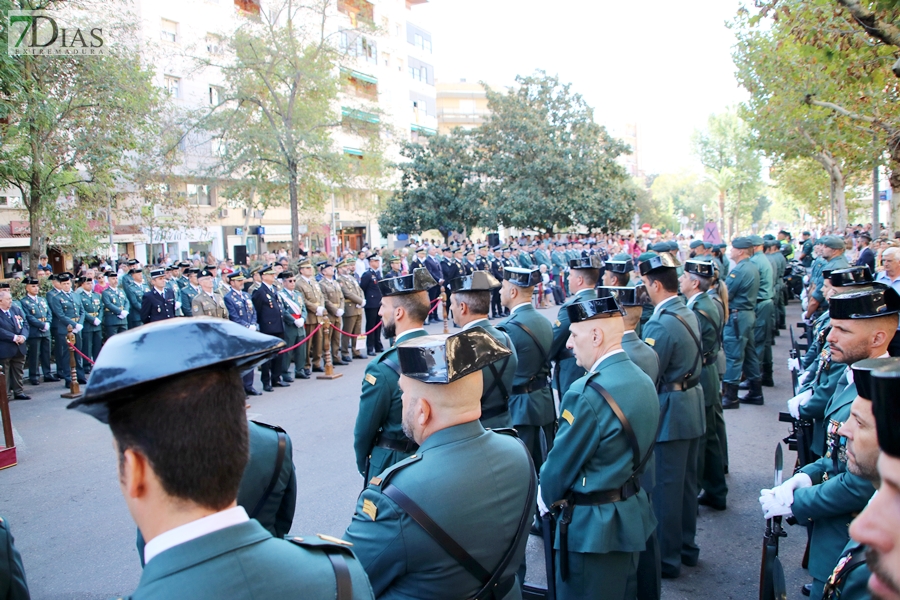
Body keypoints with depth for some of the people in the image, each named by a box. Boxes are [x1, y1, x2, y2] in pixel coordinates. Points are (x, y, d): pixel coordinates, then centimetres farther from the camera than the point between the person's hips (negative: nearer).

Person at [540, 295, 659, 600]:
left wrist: (546, 497, 2)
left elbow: (561, 463, -17)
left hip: (593, 528, -8)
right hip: (633, 515, 9)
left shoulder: (588, 393, -27)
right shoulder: (643, 380, 1)